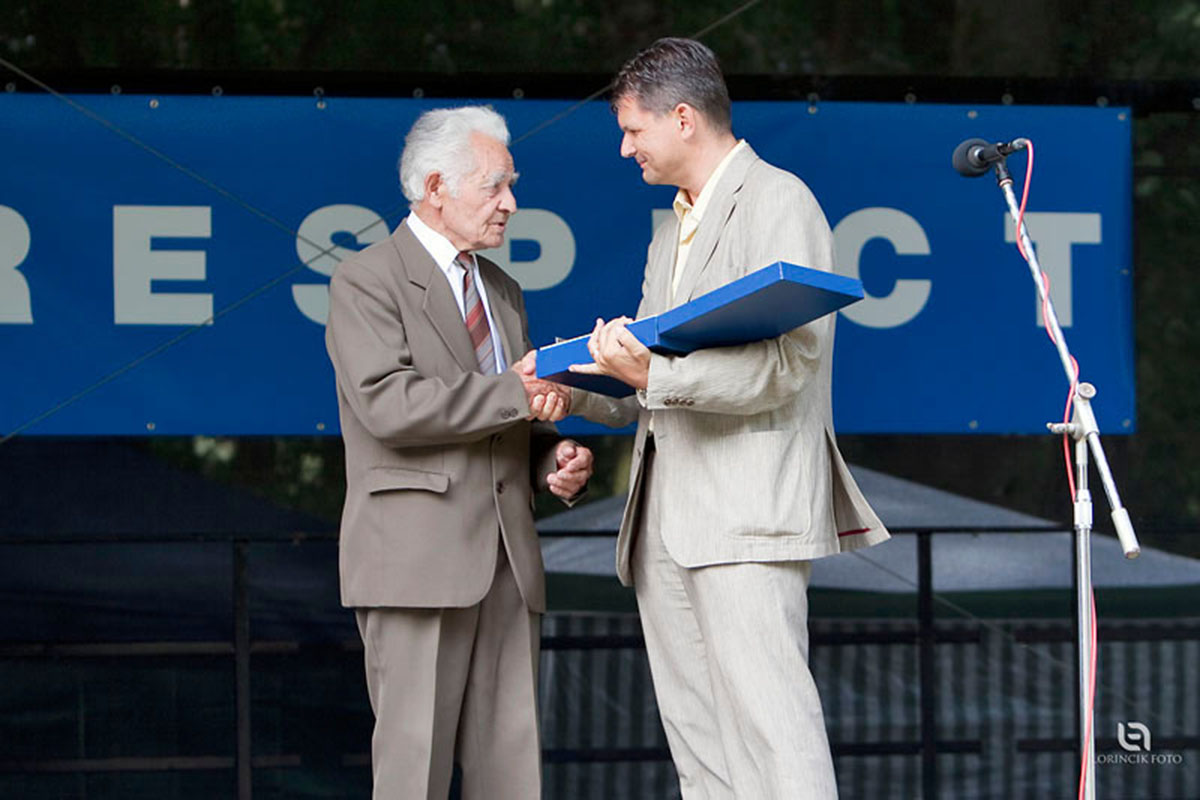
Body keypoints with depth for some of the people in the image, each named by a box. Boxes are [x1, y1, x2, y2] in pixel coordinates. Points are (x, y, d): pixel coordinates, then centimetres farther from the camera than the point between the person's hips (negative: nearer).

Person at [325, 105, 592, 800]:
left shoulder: (503, 292, 22)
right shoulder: (366, 282, -2)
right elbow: (388, 405, -17)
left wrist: (555, 458, 5)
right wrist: (513, 394, -16)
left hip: (507, 560, 7)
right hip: (417, 557, -7)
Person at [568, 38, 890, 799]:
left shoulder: (780, 203, -4)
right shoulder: (674, 229, 25)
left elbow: (790, 363, -16)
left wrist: (656, 375, -24)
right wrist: (579, 391, 9)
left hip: (749, 509, -9)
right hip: (668, 521, 9)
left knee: (769, 722, -17)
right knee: (697, 738, 5)